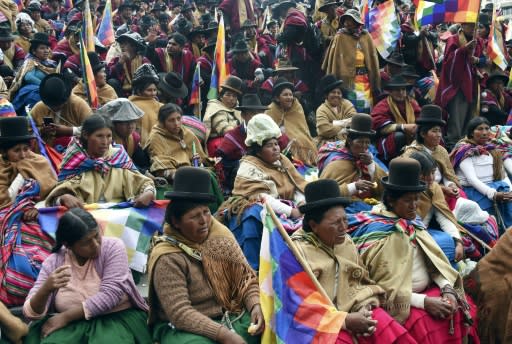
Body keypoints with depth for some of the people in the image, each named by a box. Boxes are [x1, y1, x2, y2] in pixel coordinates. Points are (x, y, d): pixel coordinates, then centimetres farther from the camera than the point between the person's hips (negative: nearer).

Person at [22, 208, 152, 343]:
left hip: (117, 318, -2)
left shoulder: (113, 247, -10)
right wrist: (46, 288, -28)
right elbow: (31, 312, -6)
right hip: (71, 325, 2)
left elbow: (110, 295, -18)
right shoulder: (53, 262, -3)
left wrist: (64, 317, -18)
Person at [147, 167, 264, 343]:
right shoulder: (167, 258, -18)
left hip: (231, 316, 5)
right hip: (184, 328, -5)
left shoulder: (220, 234, -1)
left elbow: (245, 276, 2)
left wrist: (255, 305, -17)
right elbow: (179, 314, -23)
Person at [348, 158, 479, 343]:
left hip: (429, 289, 7)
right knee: (424, 325, -27)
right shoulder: (376, 231, -16)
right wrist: (423, 301, -23)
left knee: (463, 309, -10)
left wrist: (447, 289, -11)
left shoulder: (412, 221, 7)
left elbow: (434, 259, 6)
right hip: (398, 301, -7)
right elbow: (384, 284, -18)